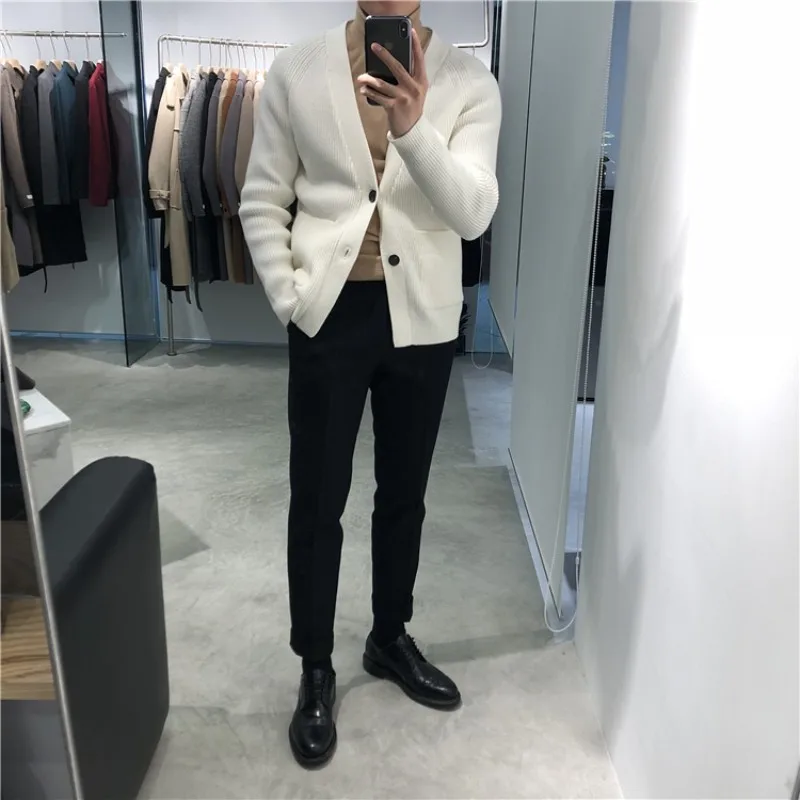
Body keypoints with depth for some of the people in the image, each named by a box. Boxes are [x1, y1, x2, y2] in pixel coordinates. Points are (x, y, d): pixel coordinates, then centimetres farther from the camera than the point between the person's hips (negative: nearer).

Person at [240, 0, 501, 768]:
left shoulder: (469, 82, -2)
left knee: (404, 495, 15)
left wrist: (414, 128, -29)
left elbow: (474, 213, -14)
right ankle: (316, 669, 27)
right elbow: (262, 201, 3)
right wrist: (289, 297, -7)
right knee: (317, 501, 6)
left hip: (423, 318, 1)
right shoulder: (296, 71, -1)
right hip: (330, 314, -1)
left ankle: (390, 639, 38)